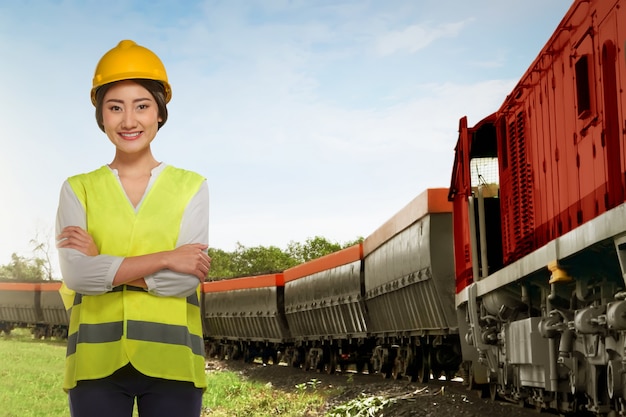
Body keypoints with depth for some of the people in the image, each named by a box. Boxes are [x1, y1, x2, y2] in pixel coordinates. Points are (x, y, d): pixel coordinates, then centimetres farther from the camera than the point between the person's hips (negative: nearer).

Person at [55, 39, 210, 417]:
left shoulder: (191, 187, 6)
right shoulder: (78, 189, 8)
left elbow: (185, 279, -6)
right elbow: (75, 273, -7)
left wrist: (104, 264, -7)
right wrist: (164, 259, -10)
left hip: (170, 362, 0)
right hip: (97, 362, 1)